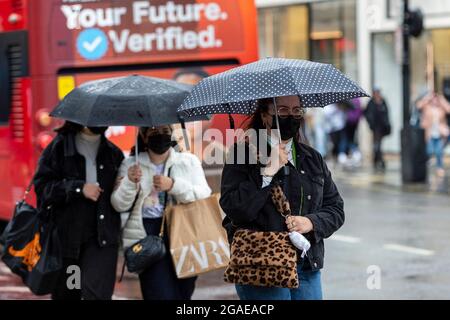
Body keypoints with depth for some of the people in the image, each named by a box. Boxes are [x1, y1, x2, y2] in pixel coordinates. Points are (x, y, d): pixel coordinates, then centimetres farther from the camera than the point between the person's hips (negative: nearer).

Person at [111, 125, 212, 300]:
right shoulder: (131, 164, 11)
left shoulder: (189, 161, 11)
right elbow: (119, 205, 4)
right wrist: (129, 182, -14)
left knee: (183, 293, 1)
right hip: (148, 235, -1)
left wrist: (173, 185, -15)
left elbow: (204, 196, -2)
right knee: (161, 294, -14)